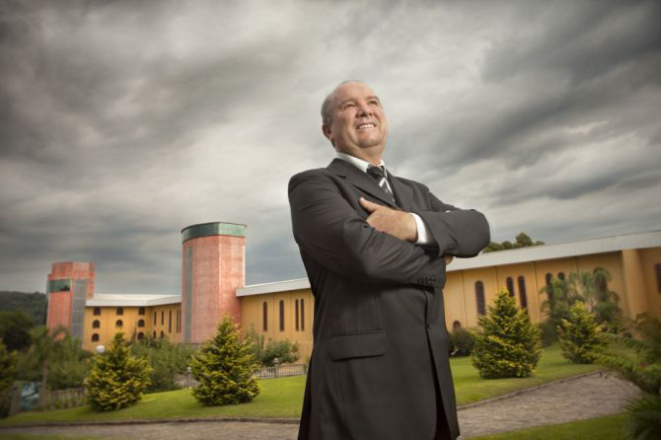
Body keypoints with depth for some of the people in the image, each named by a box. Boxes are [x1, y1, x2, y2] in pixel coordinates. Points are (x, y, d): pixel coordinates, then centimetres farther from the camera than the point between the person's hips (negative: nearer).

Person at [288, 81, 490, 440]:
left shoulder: (415, 193, 18)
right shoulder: (312, 185, -3)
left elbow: (476, 229, 3)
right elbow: (362, 251, -20)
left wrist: (414, 225, -16)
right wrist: (434, 259, -2)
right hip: (361, 382, -6)